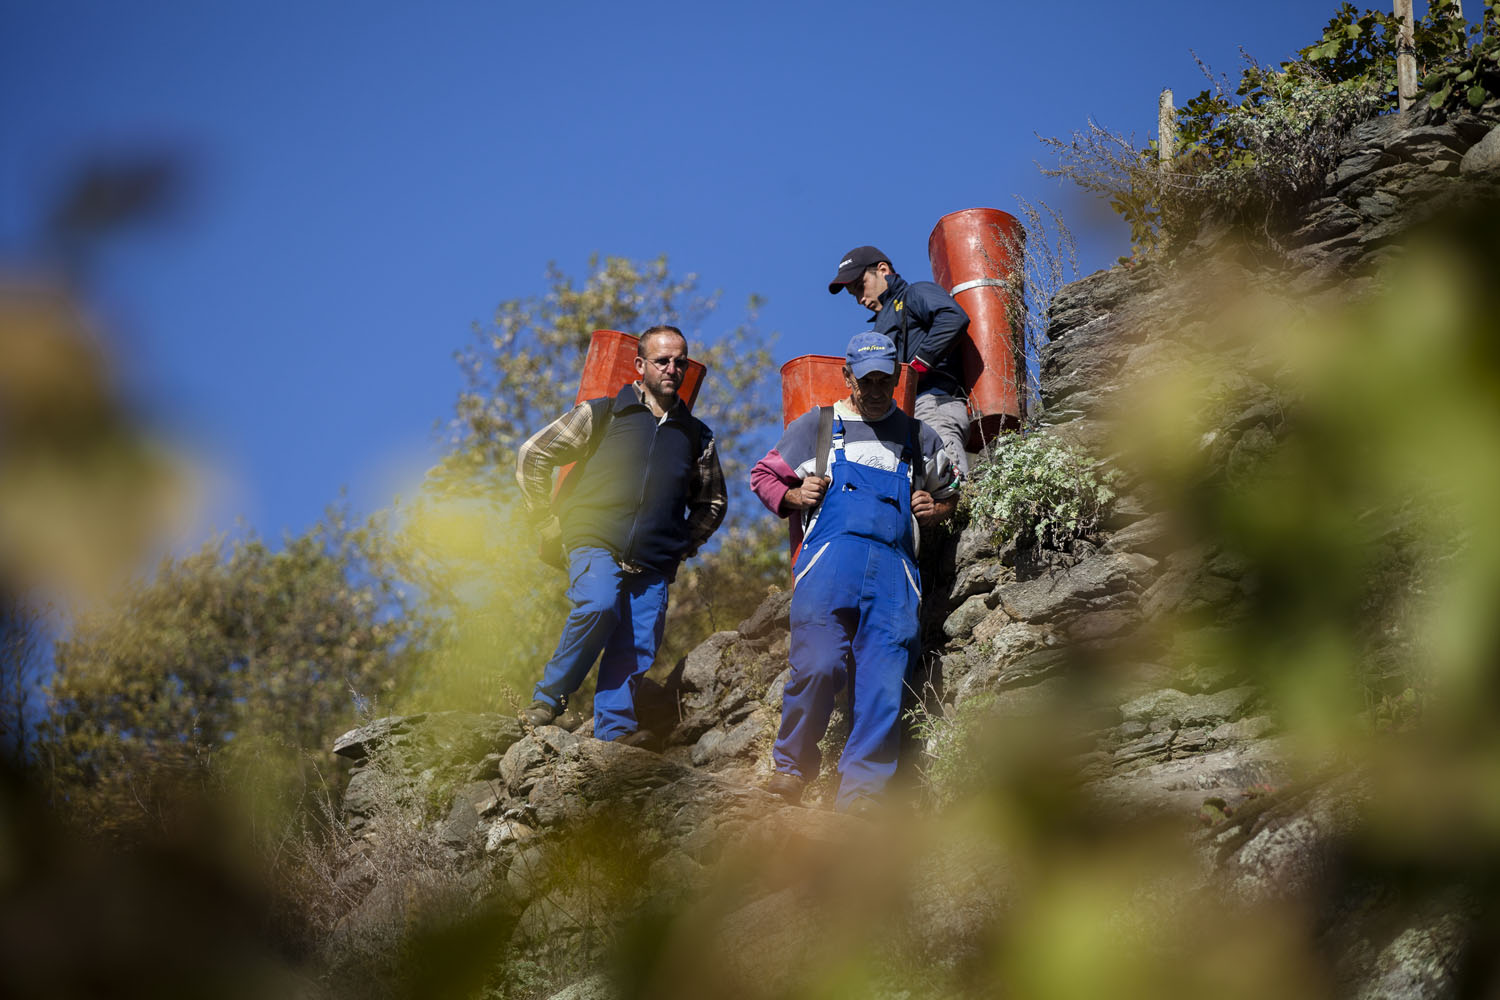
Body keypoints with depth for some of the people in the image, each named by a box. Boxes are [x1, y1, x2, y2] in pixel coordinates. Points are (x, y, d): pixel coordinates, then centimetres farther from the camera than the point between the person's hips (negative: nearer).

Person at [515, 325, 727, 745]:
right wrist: (549, 523, 5)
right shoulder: (603, 414, 8)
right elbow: (533, 455, 8)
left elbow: (713, 502, 32)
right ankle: (548, 699, -17)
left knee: (638, 647, -10)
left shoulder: (696, 435, 18)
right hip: (596, 547, -4)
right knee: (598, 606, -29)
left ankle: (615, 730, -2)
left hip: (652, 564, 4)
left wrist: (684, 545, 18)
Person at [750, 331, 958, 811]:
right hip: (830, 555, -2)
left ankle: (860, 793, -10)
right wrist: (794, 496, 1)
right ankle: (792, 766, 1)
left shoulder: (918, 437, 25)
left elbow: (949, 493, 38)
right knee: (818, 665, -20)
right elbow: (763, 476, 22)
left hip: (893, 566, 2)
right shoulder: (817, 425, 18)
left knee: (884, 684, -11)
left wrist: (936, 510, 14)